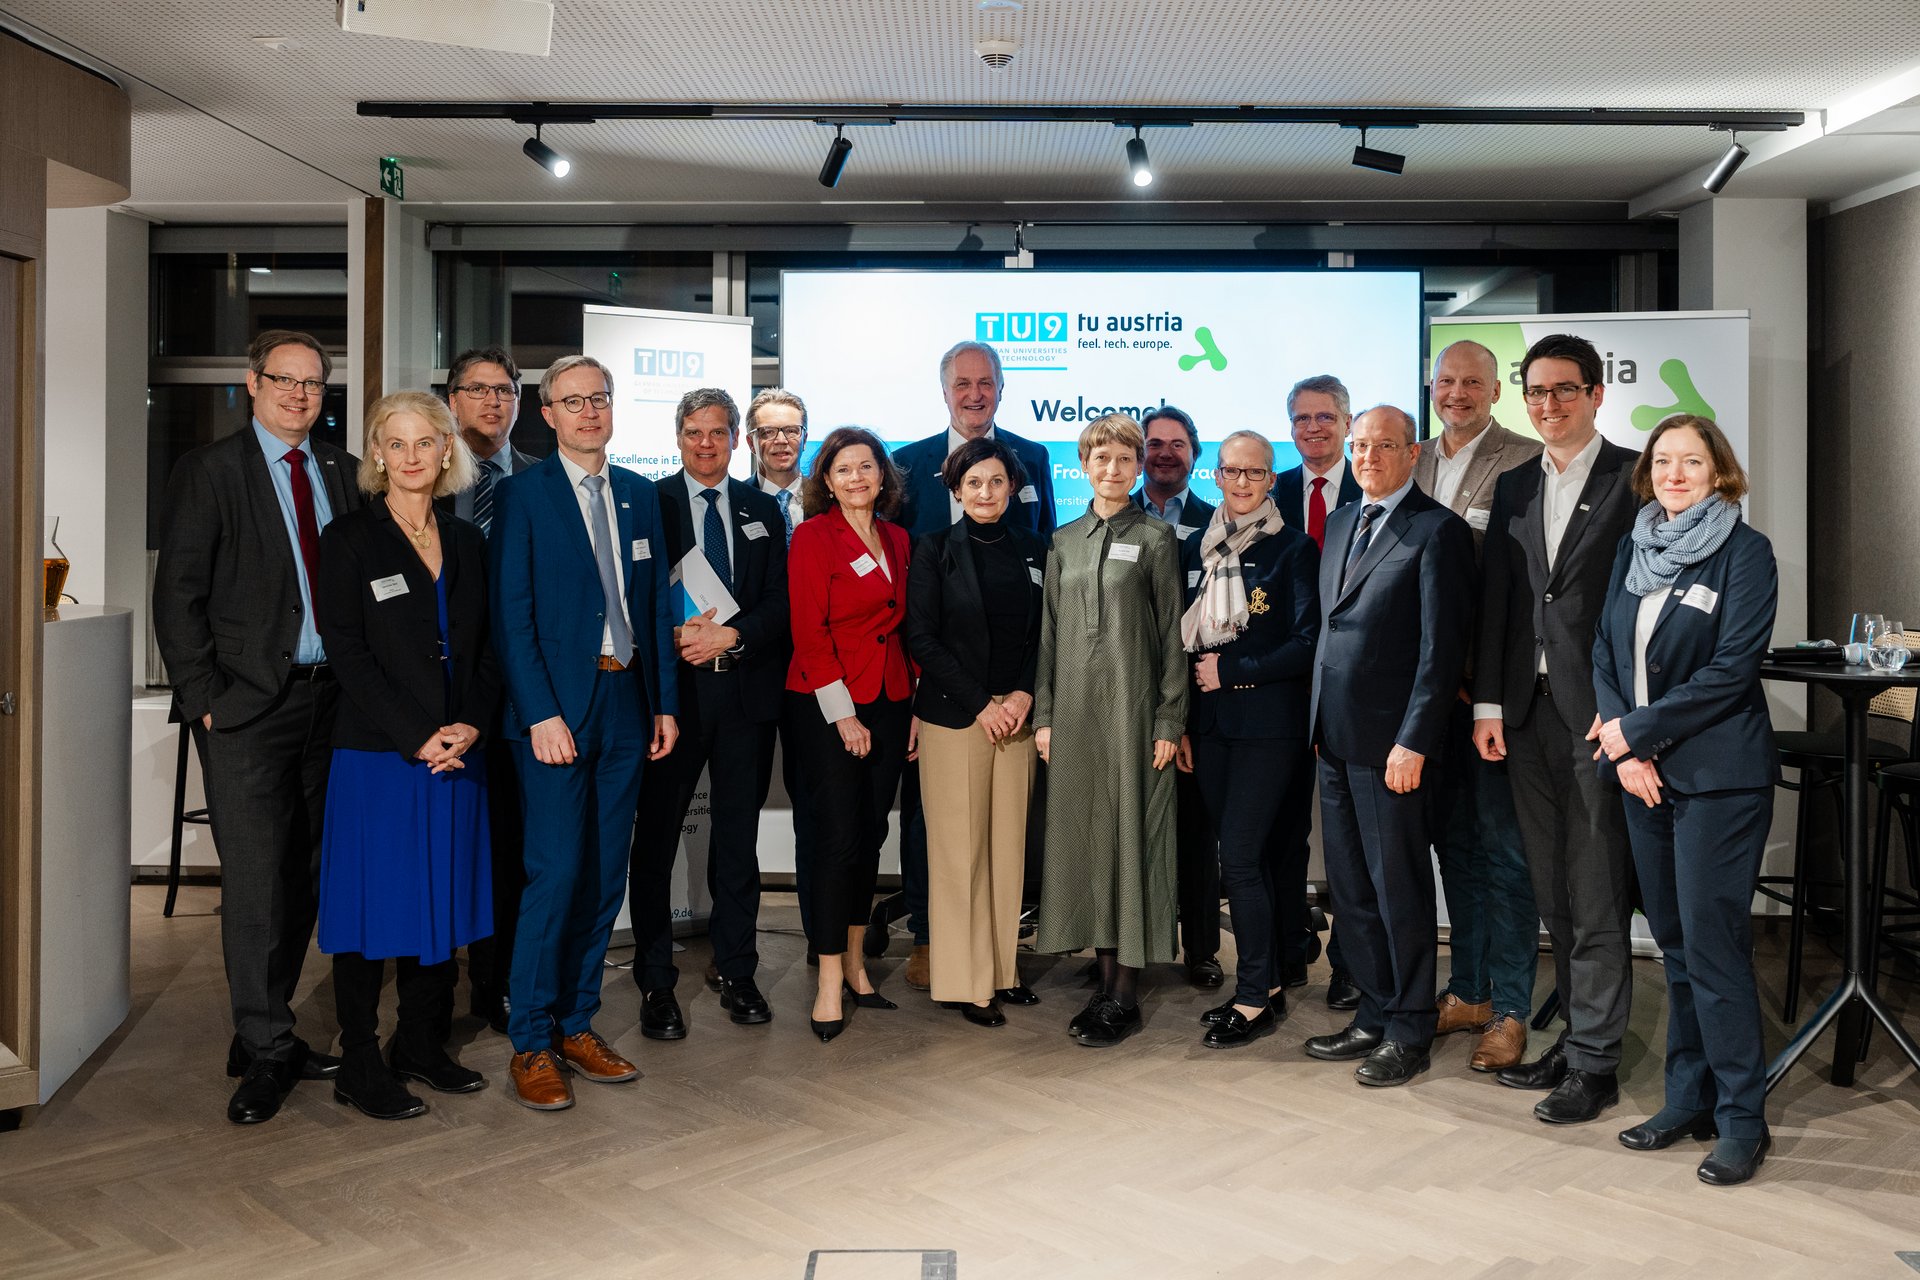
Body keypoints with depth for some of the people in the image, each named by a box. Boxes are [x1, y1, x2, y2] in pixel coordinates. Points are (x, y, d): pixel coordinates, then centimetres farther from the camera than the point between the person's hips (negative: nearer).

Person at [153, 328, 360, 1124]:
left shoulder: (342, 472, 11)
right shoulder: (209, 471, 0)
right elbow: (178, 596, -3)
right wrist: (206, 696, -8)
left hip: (328, 698, 4)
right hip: (248, 704, -4)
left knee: (304, 876, 9)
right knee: (255, 880, -3)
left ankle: (262, 1035, 23)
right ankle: (267, 1052, 8)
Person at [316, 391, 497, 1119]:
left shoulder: (466, 541, 11)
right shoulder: (350, 538, -2)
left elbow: (486, 648, 10)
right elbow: (347, 651, -9)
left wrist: (471, 725, -6)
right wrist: (417, 737, -15)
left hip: (456, 752, 5)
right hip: (376, 755, -4)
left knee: (442, 901, 10)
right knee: (373, 903, 1)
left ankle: (423, 1046, 23)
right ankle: (360, 1067, 11)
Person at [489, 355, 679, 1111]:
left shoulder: (639, 495, 14)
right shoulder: (523, 496, -1)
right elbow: (511, 615, -7)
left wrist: (665, 702, 9)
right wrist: (540, 713, -15)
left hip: (627, 703, 5)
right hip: (558, 707, -5)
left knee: (606, 878, 8)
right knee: (555, 875, -6)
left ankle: (577, 1025, 21)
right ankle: (531, 1045, 6)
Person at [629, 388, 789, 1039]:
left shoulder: (762, 509, 11)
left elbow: (780, 600, 5)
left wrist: (731, 635, -11)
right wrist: (676, 637, -18)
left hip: (744, 687, 3)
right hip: (672, 687, -2)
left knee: (738, 834, 10)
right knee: (657, 834, 2)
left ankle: (736, 971, 22)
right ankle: (656, 982, 12)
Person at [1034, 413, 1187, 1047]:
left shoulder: (1155, 539, 0)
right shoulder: (1064, 540, 12)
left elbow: (1172, 636, -2)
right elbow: (1050, 631, 12)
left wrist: (1170, 721, -8)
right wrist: (1044, 713, 6)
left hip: (1134, 708, -4)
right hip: (1074, 708, 4)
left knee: (1132, 834, -2)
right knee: (1083, 834, 6)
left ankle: (1126, 994, 5)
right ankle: (1105, 981, 16)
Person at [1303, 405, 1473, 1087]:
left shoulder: (1438, 530, -9)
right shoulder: (1341, 522, 15)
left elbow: (1441, 647, -14)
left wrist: (1413, 742, -18)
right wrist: (1322, 719, 12)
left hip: (1391, 741, -7)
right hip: (1334, 736, 8)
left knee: (1399, 887, 3)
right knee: (1350, 887, 14)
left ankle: (1409, 1032, 16)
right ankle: (1375, 1014, 27)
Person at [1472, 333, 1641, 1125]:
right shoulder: (1514, 488, 14)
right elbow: (1495, 603, 11)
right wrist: (1488, 704, 4)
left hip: (1600, 712, -6)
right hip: (1528, 713, 6)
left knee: (1597, 896, 0)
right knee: (1554, 894, 13)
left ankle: (1594, 1061, 10)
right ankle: (1576, 1033, 26)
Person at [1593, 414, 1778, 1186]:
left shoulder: (1746, 552, -6)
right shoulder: (1634, 550, 11)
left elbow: (1731, 669, -14)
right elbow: (1604, 651, 8)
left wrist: (1635, 730, -12)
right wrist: (1621, 748, -5)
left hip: (1718, 775, -6)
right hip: (1643, 773, 6)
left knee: (1712, 945, -4)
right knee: (1674, 943, 12)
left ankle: (1741, 1120, 8)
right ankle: (1689, 1100, 23)